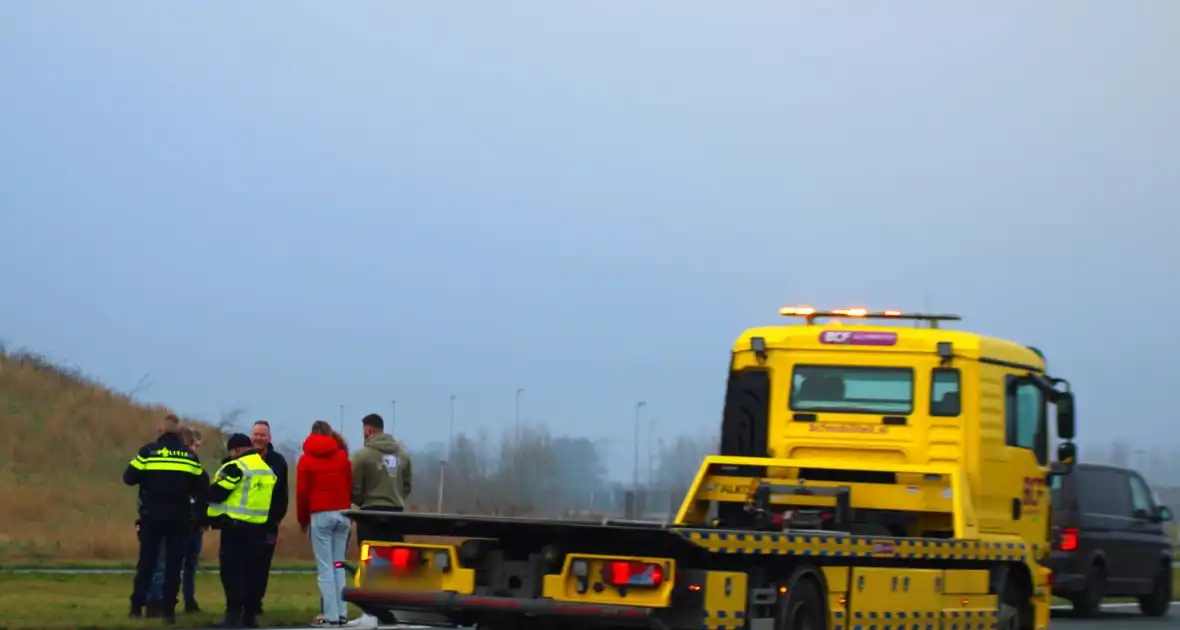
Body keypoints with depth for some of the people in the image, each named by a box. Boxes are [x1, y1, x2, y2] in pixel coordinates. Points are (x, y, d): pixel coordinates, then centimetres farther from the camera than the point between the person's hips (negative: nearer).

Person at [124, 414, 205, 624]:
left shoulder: (148, 451, -4)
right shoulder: (189, 455, 2)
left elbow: (129, 478, -3)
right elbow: (199, 487, 3)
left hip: (152, 516, -1)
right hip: (179, 518, 1)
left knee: (146, 562, 8)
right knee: (173, 563, 5)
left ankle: (136, 607, 7)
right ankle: (168, 609, 0)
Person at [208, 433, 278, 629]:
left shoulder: (236, 468, -12)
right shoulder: (268, 470, 16)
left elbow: (217, 493, -13)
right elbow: (274, 501, 21)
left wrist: (212, 515, 3)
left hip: (235, 526, -7)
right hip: (259, 528, 7)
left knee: (232, 571, -5)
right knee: (253, 571, 12)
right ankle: (250, 614, 15)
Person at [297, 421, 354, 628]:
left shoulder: (306, 459, 1)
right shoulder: (342, 456, 7)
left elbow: (302, 492, 0)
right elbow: (350, 486, 7)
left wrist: (302, 520, 11)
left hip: (320, 515, -3)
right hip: (342, 514, 3)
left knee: (325, 568, -4)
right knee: (338, 565, 9)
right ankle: (342, 613, 2)